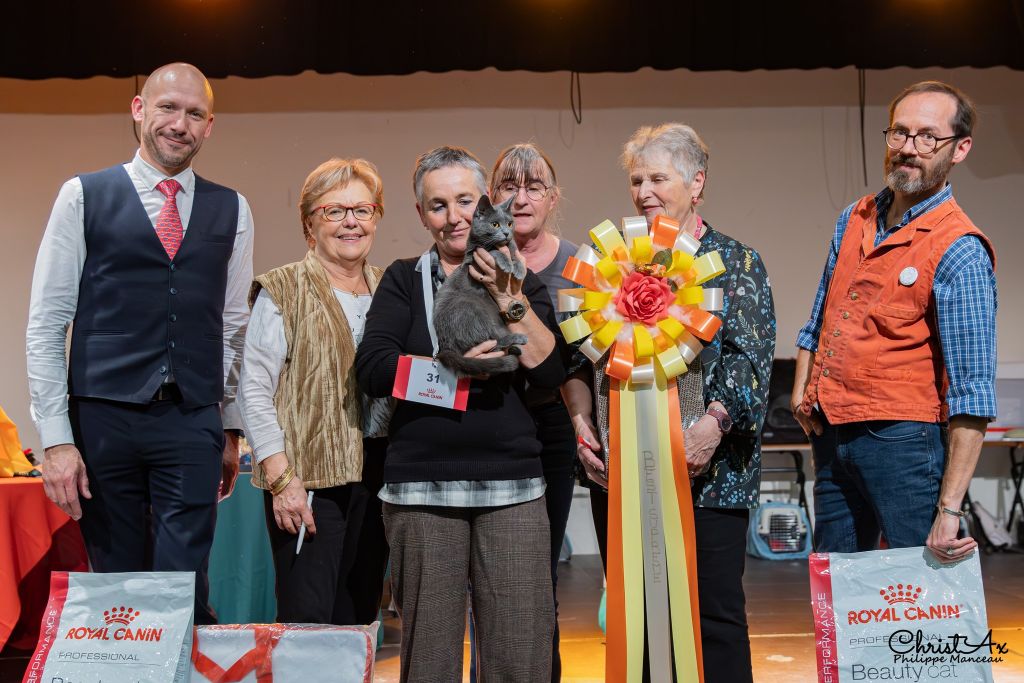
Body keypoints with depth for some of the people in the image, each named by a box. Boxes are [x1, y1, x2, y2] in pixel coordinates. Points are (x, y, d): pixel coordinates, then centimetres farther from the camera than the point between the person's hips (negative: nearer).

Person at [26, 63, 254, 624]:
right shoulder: (84, 197, 3)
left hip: (193, 425, 1)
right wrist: (56, 438, -6)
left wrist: (231, 429, 14)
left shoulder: (231, 210, 10)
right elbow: (46, 325, 0)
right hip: (103, 419, -1)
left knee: (183, 591, -5)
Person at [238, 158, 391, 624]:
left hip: (375, 477, 5)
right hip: (308, 477, -5)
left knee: (360, 617, 9)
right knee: (308, 621, -9)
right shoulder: (283, 291, -1)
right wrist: (280, 477, -13)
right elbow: (254, 389, -6)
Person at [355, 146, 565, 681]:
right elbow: (371, 369, -3)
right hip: (421, 488, 0)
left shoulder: (521, 280, 13)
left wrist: (507, 297, -8)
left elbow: (549, 371, -1)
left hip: (512, 486, 1)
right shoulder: (404, 280, 11)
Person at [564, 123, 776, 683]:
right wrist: (581, 421, -5)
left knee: (714, 613, 0)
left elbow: (750, 358, -7)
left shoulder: (735, 263, 3)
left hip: (708, 469, -3)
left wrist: (714, 424, -21)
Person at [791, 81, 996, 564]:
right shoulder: (854, 220, 8)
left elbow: (971, 395, -17)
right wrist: (802, 389, 8)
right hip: (830, 436, 7)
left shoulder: (959, 252, -13)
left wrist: (949, 509, -23)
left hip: (900, 440, -7)